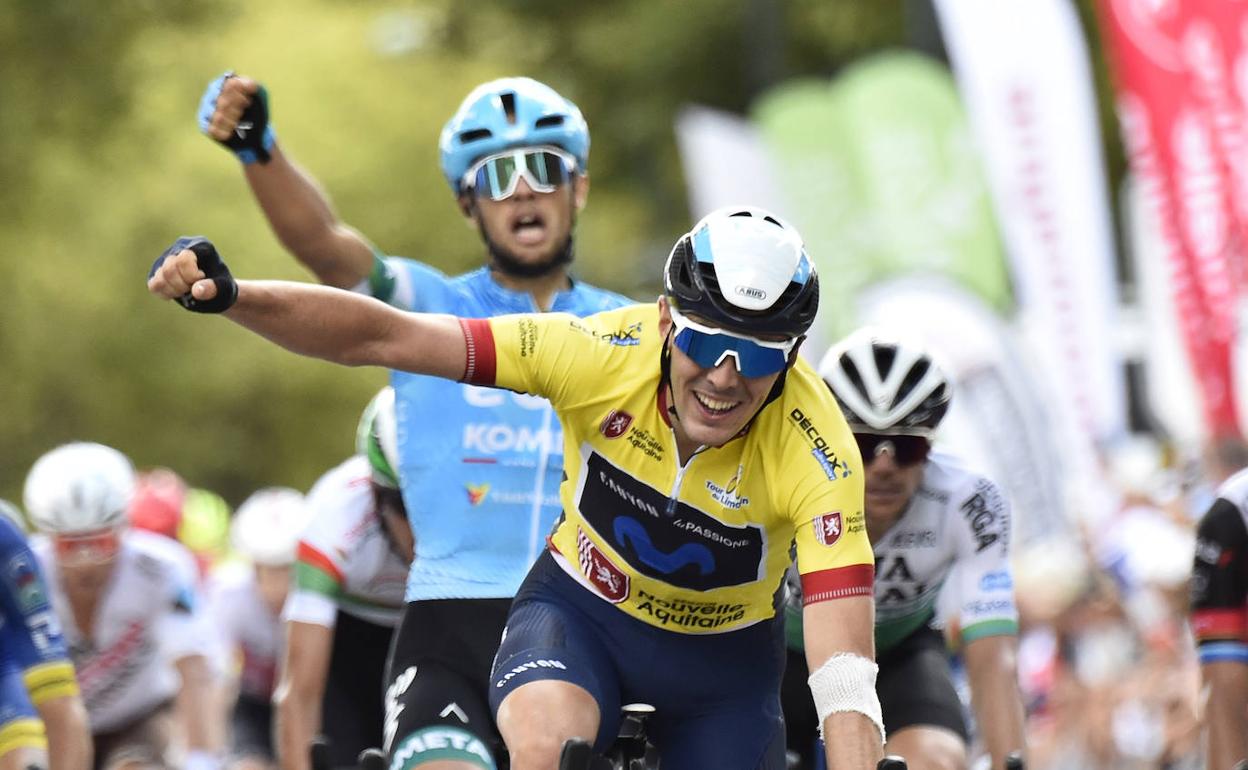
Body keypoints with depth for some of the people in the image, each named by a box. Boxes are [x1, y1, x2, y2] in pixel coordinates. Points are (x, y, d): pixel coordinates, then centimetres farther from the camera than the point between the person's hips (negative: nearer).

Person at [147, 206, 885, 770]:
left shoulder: (817, 452, -31)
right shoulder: (607, 353, -28)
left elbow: (845, 674, -37)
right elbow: (383, 336, -28)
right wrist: (228, 294, -41)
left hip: (721, 657, 1)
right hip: (582, 609, -1)